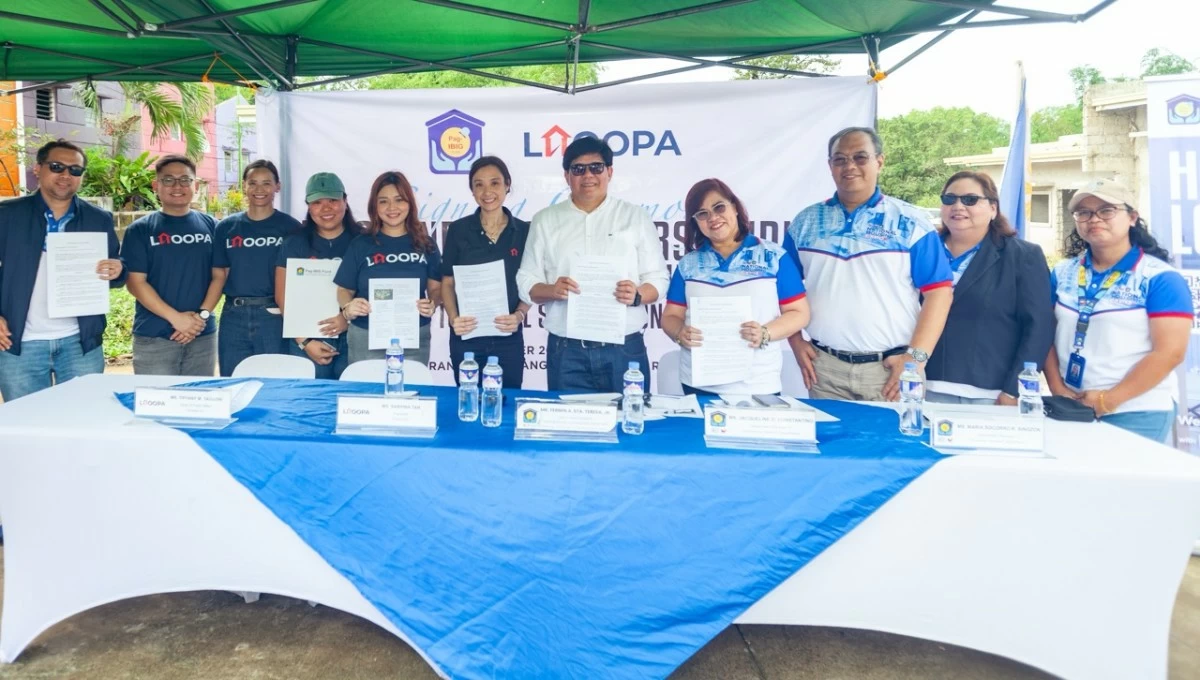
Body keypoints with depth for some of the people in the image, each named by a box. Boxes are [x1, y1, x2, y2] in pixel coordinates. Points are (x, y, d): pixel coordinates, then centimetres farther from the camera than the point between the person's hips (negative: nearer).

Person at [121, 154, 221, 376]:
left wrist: (202, 315, -10)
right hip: (153, 337, -2)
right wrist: (176, 318, -14)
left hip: (203, 336, 2)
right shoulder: (140, 230, 2)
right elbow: (135, 282, -4)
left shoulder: (211, 226, 7)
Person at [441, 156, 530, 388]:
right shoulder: (458, 230, 0)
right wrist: (453, 318, -14)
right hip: (466, 336, 0)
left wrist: (519, 316, -13)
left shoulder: (524, 231, 1)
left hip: (508, 337, 0)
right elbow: (448, 283, 3)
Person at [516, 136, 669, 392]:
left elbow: (657, 279, 5)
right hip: (566, 352, 1)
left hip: (624, 349, 0)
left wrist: (637, 295, -16)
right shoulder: (545, 220, 10)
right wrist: (552, 290, -14)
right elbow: (526, 283, 7)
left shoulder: (636, 217, 7)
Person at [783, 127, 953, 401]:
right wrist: (796, 343, 2)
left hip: (891, 368, -2)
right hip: (824, 366, 2)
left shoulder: (910, 222, 0)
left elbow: (938, 291, -3)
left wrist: (916, 357, -11)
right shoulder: (805, 222, 7)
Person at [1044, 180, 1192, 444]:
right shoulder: (1062, 273, 7)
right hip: (1072, 408, 4)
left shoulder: (1160, 278, -7)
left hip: (1136, 412, -4)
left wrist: (1109, 399, -17)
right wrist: (1057, 389, -5)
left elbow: (1169, 352, -13)